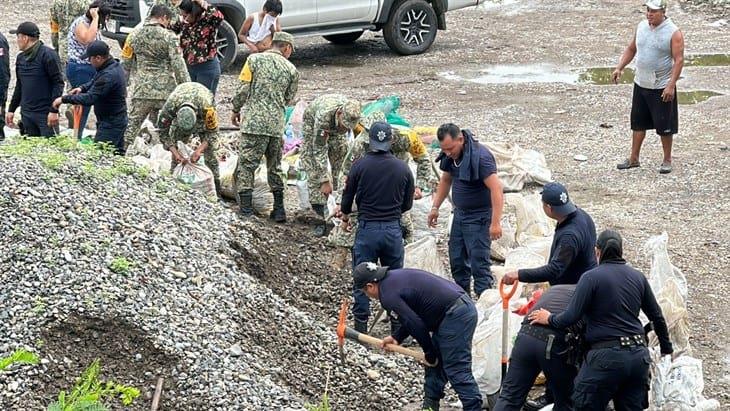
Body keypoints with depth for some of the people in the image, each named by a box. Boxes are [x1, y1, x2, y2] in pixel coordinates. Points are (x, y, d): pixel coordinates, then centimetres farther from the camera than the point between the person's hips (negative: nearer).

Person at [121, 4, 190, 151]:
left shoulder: (134, 35, 6)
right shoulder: (169, 36, -6)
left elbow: (125, 64, 12)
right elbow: (178, 65, -8)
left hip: (141, 90, 2)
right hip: (165, 90, -2)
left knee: (132, 125, 5)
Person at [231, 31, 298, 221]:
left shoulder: (255, 60, -1)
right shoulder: (291, 70, 5)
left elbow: (243, 89, -2)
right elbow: (288, 99, 11)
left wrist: (236, 110, 11)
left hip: (253, 121, -2)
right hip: (276, 124, 2)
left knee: (246, 164, 2)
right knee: (275, 167, 15)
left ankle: (246, 209, -4)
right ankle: (279, 210, 17)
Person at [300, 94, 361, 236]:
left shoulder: (352, 114, -33)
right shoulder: (324, 115, -44)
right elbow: (319, 150, -38)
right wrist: (325, 181, -37)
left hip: (335, 127, 4)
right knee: (314, 169, -14)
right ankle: (321, 218, -17)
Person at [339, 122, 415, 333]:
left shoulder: (360, 165, -7)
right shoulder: (403, 168, 0)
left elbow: (348, 196, 3)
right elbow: (407, 204, 8)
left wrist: (345, 214, 25)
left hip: (367, 228, -2)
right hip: (393, 229, 2)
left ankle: (360, 327, 8)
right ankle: (398, 327, 16)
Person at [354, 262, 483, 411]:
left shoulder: (387, 294, -12)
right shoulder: (395, 276, 18)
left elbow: (415, 324, -14)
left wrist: (429, 353, -1)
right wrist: (397, 337, 21)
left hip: (455, 317, -10)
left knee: (457, 369, -9)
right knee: (435, 363, 18)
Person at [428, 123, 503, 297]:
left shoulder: (480, 156, -25)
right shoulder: (449, 156, -1)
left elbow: (496, 188, -29)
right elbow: (446, 180, 18)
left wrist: (495, 223, -32)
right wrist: (435, 207, 13)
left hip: (479, 217, -8)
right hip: (460, 213, 8)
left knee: (479, 263, -9)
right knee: (457, 260, 13)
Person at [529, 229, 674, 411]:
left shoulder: (591, 277, -7)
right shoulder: (638, 277, 10)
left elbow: (571, 317, -10)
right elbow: (657, 317, 17)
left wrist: (549, 319, 9)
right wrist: (666, 350, 29)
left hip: (607, 357, -6)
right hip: (639, 356, 6)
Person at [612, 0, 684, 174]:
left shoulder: (673, 33, -14)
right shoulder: (641, 27, 4)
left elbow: (679, 60, -16)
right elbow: (631, 49, 17)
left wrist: (671, 85, -23)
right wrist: (619, 67, 3)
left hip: (662, 88, -6)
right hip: (641, 84, 6)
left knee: (664, 126, 3)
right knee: (638, 122, 12)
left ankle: (667, 160, 17)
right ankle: (634, 158, 22)